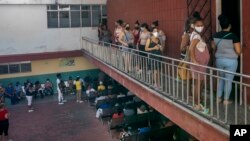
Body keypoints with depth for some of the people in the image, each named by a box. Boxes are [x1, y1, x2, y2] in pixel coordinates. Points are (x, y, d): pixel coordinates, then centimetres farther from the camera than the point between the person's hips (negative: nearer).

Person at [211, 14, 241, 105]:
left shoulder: (216, 35, -2)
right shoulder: (233, 36, -17)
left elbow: (213, 47, 13)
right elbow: (238, 51, -16)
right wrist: (235, 54, 5)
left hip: (219, 60, 5)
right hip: (231, 61, -5)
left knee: (221, 78, 21)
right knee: (228, 80, 7)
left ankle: (218, 98, 24)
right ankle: (226, 100, 15)